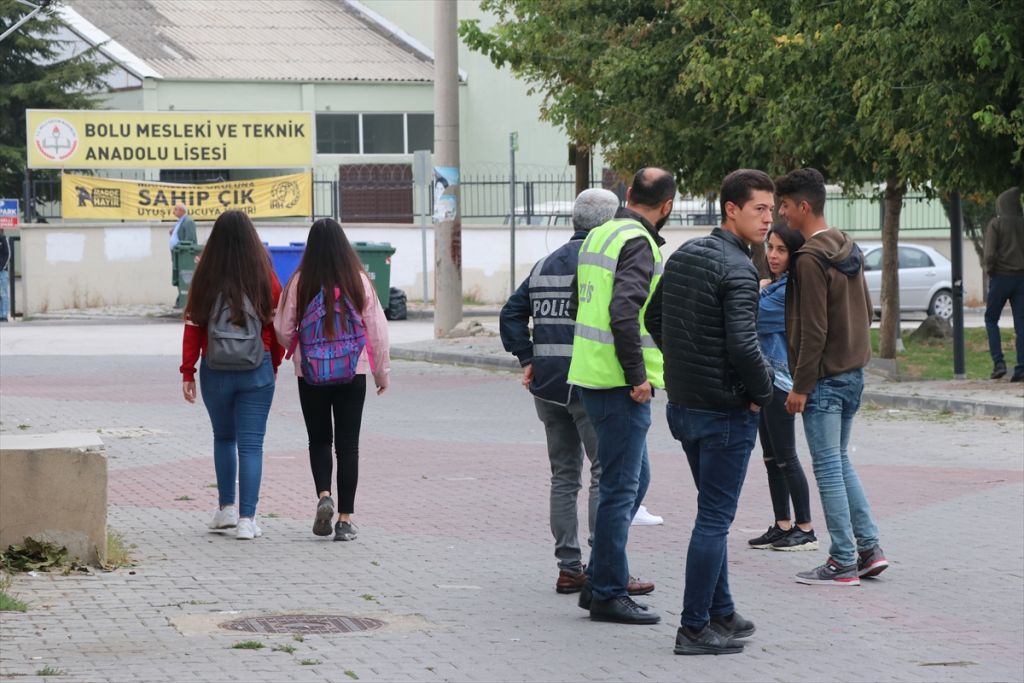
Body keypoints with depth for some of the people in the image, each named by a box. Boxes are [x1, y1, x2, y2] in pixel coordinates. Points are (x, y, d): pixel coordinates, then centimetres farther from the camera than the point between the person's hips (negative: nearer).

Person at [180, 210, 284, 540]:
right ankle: (246, 519, -5)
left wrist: (187, 372, 1)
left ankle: (226, 508, 21)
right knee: (251, 445, 1)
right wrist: (273, 365, 14)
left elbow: (193, 325, -4)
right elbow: (278, 326, 0)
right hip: (257, 372, -1)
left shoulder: (205, 278, -5)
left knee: (223, 437, 21)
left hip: (215, 372, 1)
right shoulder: (265, 277, -5)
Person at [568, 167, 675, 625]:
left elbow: (578, 304, 22)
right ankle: (608, 594, 0)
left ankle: (601, 580, 24)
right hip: (620, 383, -10)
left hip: (590, 376, 10)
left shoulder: (598, 236, 14)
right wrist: (638, 377, -20)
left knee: (634, 478, 19)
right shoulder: (638, 244, -15)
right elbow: (624, 312, -27)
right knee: (620, 488, -4)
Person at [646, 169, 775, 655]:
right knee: (714, 519, -2)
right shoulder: (737, 269, -19)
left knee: (713, 513, 20)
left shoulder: (683, 255, 8)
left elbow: (654, 318, 18)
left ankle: (721, 614, 27)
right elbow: (743, 344, -28)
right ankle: (694, 629, 1)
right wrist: (763, 391, -12)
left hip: (682, 405, 9)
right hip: (725, 411, -9)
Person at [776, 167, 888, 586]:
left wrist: (801, 387, -16)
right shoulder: (848, 249, 10)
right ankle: (869, 548, 16)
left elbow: (813, 329, -21)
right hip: (854, 373, 9)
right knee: (841, 462, 18)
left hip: (824, 378, -9)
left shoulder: (810, 259, -18)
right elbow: (866, 311, 16)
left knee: (828, 468, -2)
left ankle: (843, 563, 2)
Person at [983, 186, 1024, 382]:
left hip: (1001, 277, -3)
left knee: (991, 319, 10)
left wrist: (989, 270, 2)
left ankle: (998, 362, -4)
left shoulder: (996, 224, -5)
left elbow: (990, 253, -14)